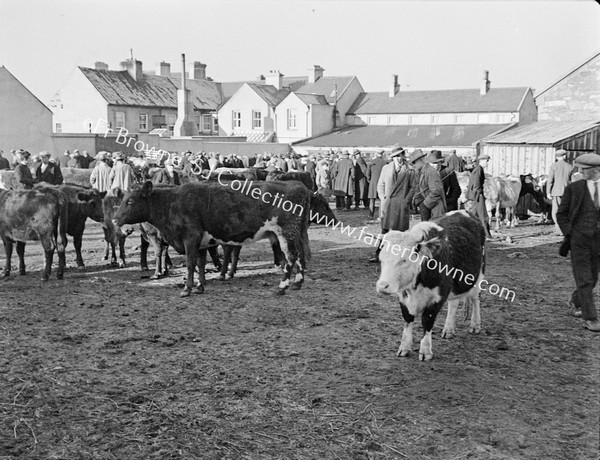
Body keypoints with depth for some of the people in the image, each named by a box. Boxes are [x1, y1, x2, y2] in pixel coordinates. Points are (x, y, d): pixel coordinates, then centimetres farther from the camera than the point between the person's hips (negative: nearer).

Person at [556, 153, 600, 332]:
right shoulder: (574, 188, -2)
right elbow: (561, 214, 4)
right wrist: (568, 233, -7)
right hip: (579, 240, -3)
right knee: (584, 280, -4)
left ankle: (575, 302, 41)